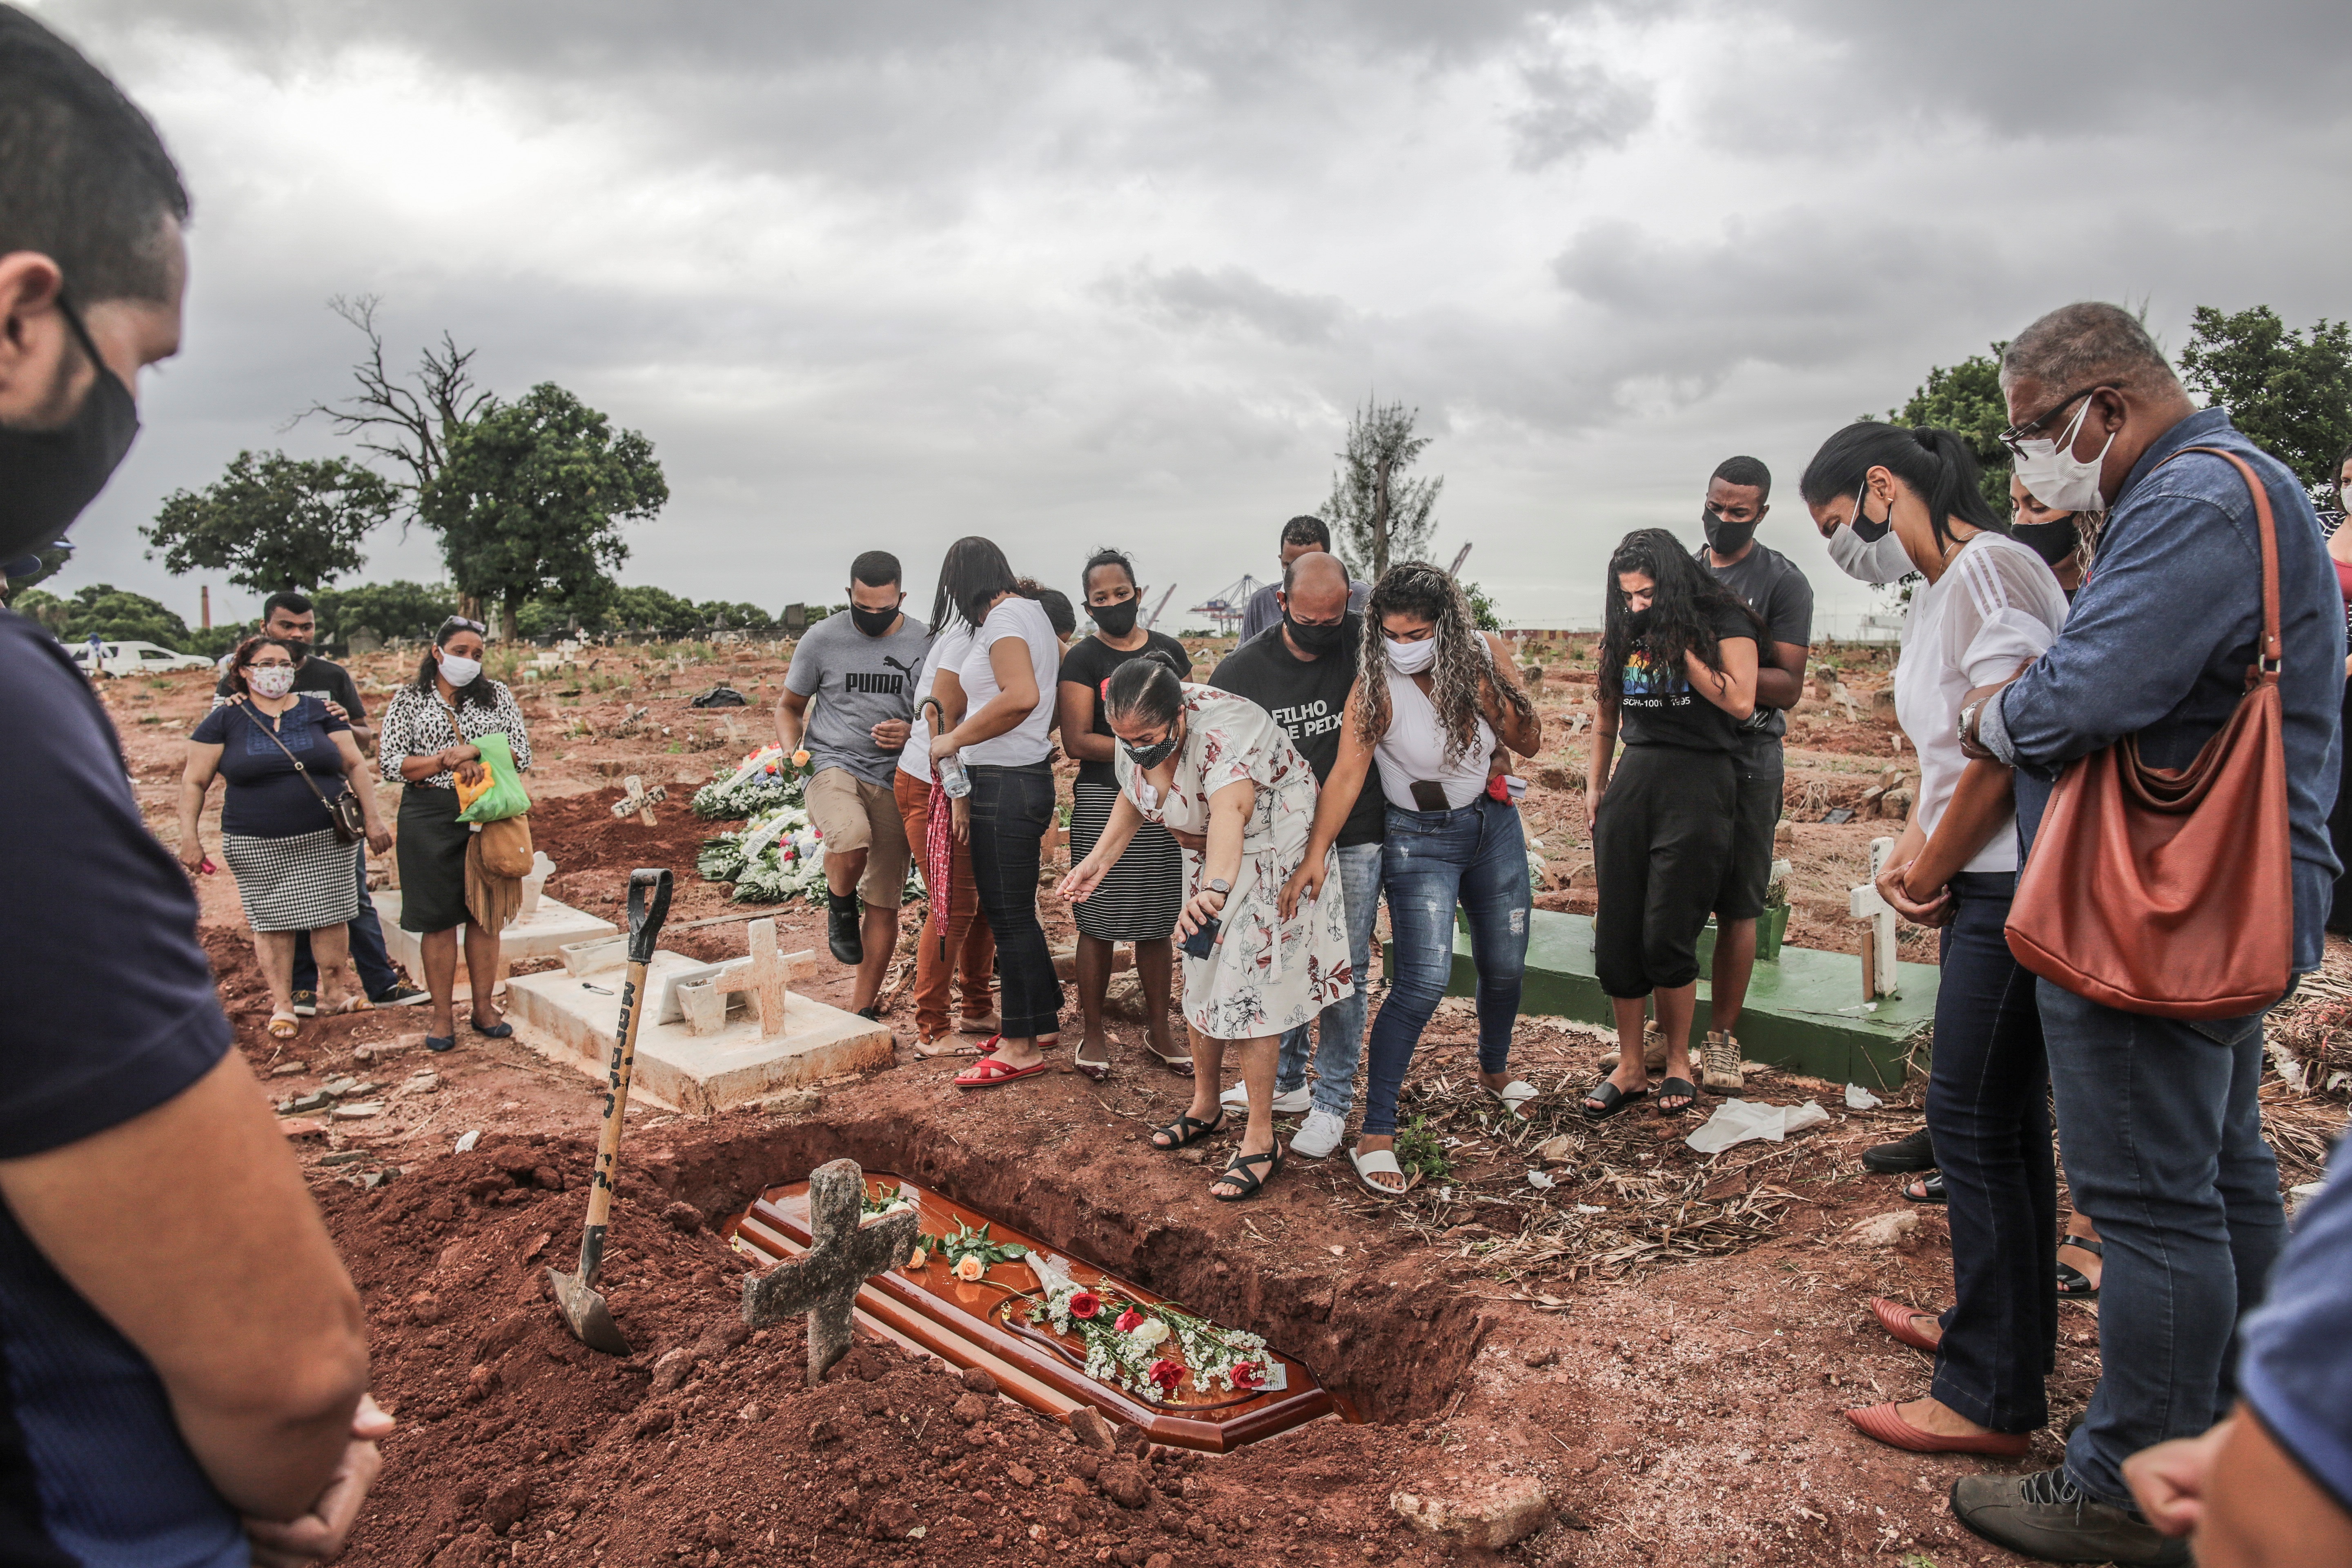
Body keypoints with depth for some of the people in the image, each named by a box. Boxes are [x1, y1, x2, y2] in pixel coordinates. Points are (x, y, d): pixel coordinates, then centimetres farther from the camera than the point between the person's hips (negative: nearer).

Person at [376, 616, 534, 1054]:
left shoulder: (497, 695, 9)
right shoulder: (408, 701, 4)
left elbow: (522, 754, 1)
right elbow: (391, 765, -4)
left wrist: (475, 751, -14)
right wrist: (449, 760, -14)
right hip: (429, 820, -1)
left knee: (484, 914, 6)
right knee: (437, 919, 2)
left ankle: (484, 1007, 17)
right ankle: (443, 1014, 12)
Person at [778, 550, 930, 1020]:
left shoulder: (925, 643, 3)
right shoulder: (822, 639, 1)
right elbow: (789, 705, 13)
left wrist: (913, 734, -9)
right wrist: (790, 752, -6)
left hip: (895, 778, 2)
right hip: (833, 766, -2)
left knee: (884, 904, 4)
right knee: (851, 839, -36)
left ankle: (862, 1008, 20)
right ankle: (840, 909, -2)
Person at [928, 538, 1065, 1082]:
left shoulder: (1003, 618, -13)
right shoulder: (1031, 610, 15)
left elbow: (1021, 695, -29)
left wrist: (956, 739, -18)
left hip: (1006, 786, -10)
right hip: (1027, 778, 10)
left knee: (1009, 915, -2)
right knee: (1014, 911, 19)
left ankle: (1021, 1047, 7)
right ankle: (1044, 1022, 30)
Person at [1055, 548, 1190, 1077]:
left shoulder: (1169, 651, 12)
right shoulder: (1083, 660, -1)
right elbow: (1076, 741, -9)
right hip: (1104, 802, -3)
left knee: (1157, 923, 9)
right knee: (1099, 923, 0)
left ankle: (1158, 1029, 21)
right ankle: (1094, 1034, 13)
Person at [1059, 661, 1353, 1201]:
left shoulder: (1223, 731, -38)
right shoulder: (1137, 732, -13)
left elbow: (1229, 810, -56)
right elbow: (1133, 796, 8)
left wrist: (1217, 888, -72)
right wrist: (1099, 861, 1)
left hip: (1274, 856, -8)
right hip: (1218, 859, 8)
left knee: (1243, 990, -10)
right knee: (1200, 979, 16)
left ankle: (1261, 1141, 2)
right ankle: (1205, 1107, 36)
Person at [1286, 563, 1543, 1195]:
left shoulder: (1484, 653, -9)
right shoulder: (1376, 686, -21)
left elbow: (1530, 742, -5)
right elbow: (1347, 771, -28)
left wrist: (1489, 693, -24)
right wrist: (1317, 853, -39)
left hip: (1494, 823, 5)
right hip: (1420, 840, -5)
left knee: (1505, 966, 16)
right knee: (1423, 981, -17)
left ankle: (1494, 1067, 48)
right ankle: (1375, 1134, -9)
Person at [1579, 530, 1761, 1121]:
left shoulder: (1723, 621, -1)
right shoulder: (1624, 631, 13)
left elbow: (1741, 702, -14)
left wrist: (1677, 646, -12)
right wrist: (1594, 786, 18)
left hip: (1697, 784, -5)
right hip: (1631, 780, 5)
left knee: (1666, 938, -5)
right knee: (1615, 934, 2)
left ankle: (1678, 1061, 16)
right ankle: (1630, 1066, 15)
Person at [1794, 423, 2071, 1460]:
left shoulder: (1990, 567, -14)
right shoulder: (1936, 593, 17)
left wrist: (1932, 868, -10)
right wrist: (1915, 848, 4)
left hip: (2016, 883, -10)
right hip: (1985, 881, 10)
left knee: (1975, 1121, -5)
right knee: (2003, 1115, 17)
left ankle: (1990, 1397, 5)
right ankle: (2001, 1329, 32)